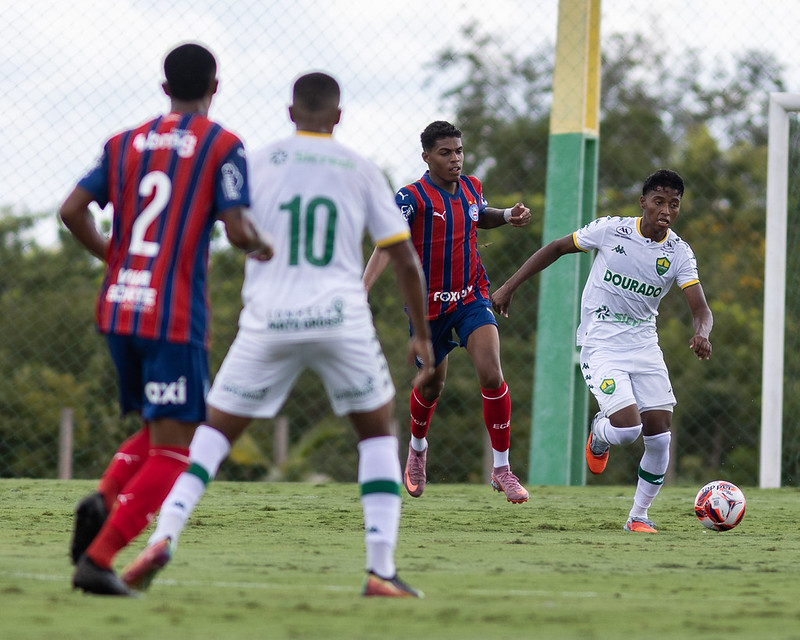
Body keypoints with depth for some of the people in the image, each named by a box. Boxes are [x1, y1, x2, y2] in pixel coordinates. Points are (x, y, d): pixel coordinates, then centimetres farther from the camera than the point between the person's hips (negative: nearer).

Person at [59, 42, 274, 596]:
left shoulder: (125, 144, 12)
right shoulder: (224, 146, -3)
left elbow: (72, 211, 6)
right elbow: (237, 228, -12)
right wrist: (262, 248, 10)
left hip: (118, 307, 6)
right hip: (176, 316, -6)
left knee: (159, 430, 21)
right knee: (172, 449, -2)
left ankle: (104, 498, -7)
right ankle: (98, 559, -14)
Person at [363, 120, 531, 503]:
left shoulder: (471, 188, 2)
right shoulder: (413, 197, -15)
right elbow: (386, 246, -26)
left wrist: (508, 216, 7)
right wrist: (361, 293, -39)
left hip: (471, 298, 2)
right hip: (429, 305, -2)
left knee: (492, 375, -18)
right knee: (431, 387, 13)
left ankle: (502, 468, -9)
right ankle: (417, 447, 47)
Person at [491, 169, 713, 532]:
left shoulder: (679, 254, -4)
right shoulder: (611, 230, -10)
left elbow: (701, 310, -11)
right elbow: (557, 248, 2)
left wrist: (701, 334, -35)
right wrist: (509, 287, 1)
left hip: (644, 345, 3)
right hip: (601, 346, -3)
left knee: (659, 434, -6)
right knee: (628, 427, -21)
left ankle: (639, 516, 13)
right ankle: (599, 436, 17)